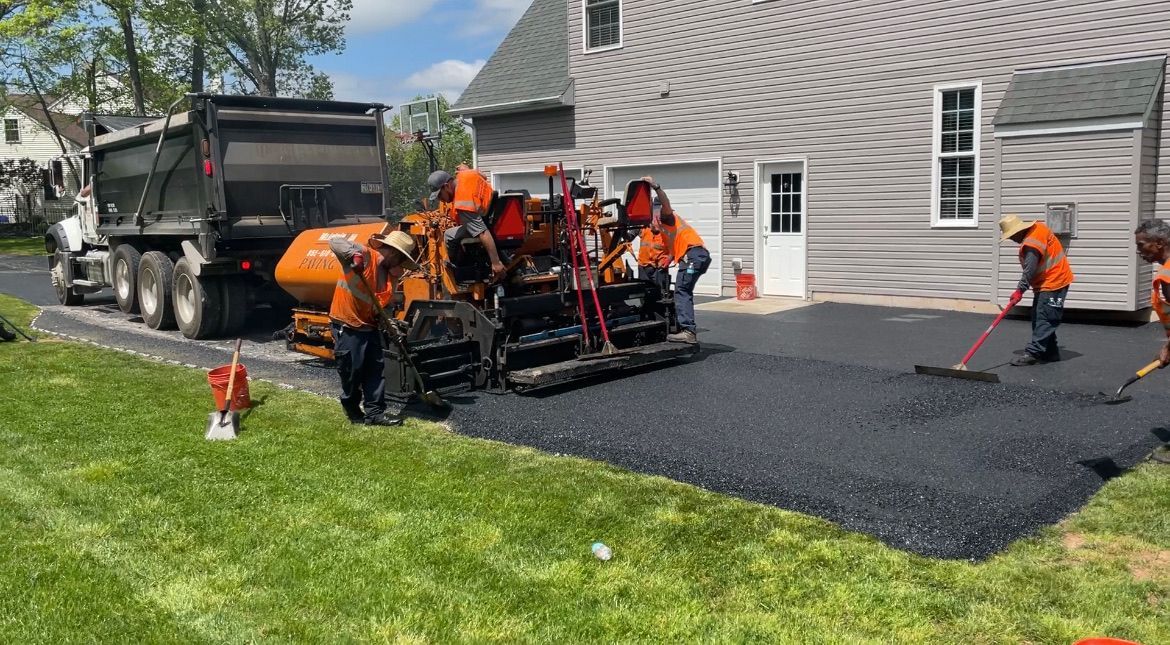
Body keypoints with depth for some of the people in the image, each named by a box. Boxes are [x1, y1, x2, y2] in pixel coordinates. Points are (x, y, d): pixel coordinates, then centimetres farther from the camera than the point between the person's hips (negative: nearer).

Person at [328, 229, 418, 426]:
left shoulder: (389, 273, 10)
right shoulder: (365, 255, -13)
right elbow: (335, 242, -23)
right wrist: (353, 255, -40)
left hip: (369, 326, 8)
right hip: (347, 325, -8)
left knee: (376, 370, 6)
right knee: (352, 372, 2)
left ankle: (375, 413, 11)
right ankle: (353, 413, 20)